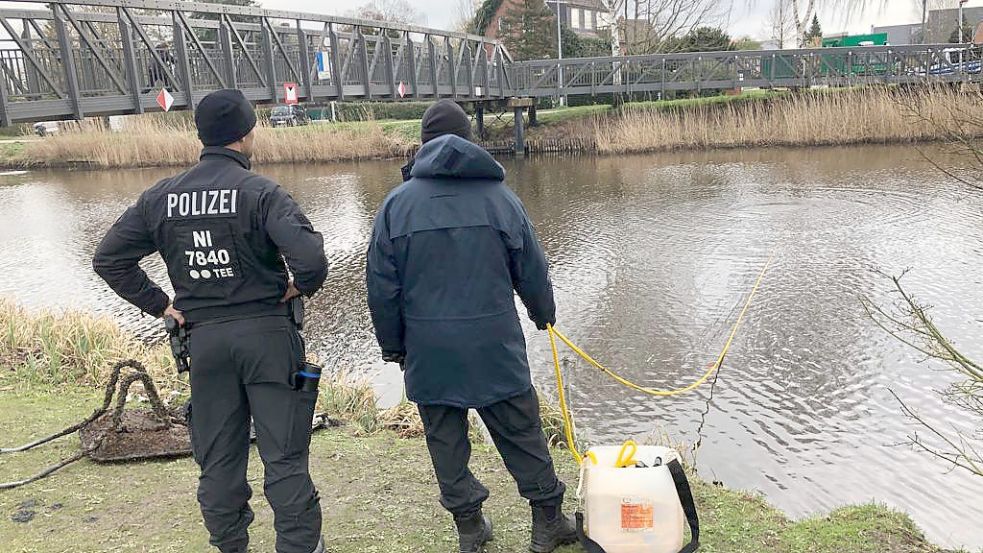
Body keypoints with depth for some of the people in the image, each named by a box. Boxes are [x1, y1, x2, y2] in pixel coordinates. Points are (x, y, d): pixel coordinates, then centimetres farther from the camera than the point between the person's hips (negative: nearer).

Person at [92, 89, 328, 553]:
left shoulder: (160, 197, 3)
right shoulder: (261, 192, -12)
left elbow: (108, 259, 7)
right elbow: (311, 258, -25)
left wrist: (160, 305, 8)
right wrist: (300, 287, -5)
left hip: (203, 338, 4)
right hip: (266, 334, -4)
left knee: (218, 459, 15)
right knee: (284, 455, 5)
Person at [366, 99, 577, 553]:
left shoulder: (397, 203, -1)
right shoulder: (500, 197, -2)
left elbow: (381, 287, 0)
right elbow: (532, 271, 5)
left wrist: (392, 344, 13)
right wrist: (544, 313, 24)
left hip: (428, 349, 1)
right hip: (493, 345, 0)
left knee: (445, 439, 13)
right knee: (521, 434, 11)